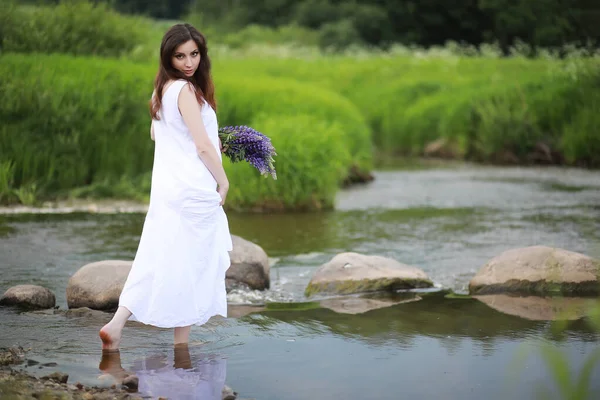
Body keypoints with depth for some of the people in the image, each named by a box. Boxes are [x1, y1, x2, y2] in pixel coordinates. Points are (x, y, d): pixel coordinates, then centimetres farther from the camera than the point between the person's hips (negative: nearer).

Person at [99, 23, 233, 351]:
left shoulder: (161, 90, 11)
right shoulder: (186, 90, -15)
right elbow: (203, 145, -17)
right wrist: (223, 181, -5)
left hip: (166, 185, 8)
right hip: (194, 189, -8)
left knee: (158, 258, 10)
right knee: (190, 262, 1)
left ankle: (117, 323, 1)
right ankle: (181, 346, 9)